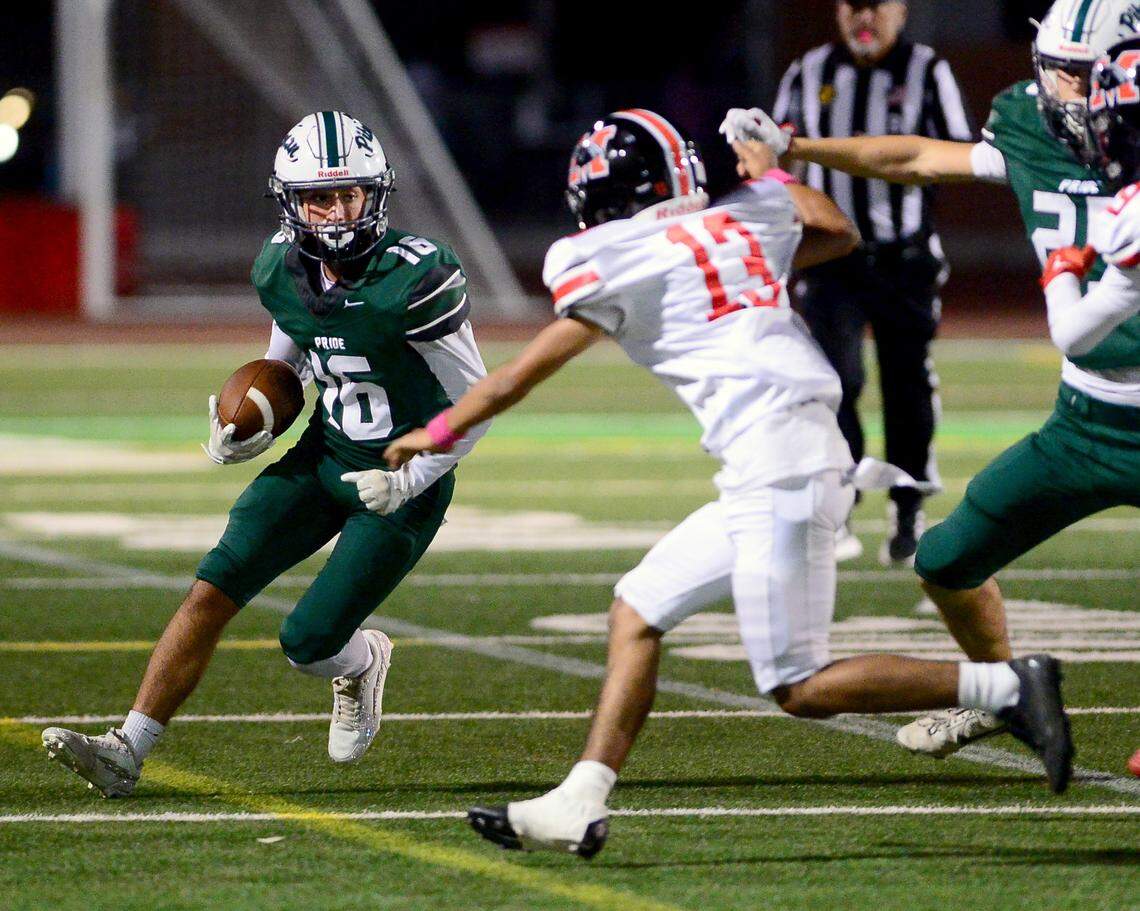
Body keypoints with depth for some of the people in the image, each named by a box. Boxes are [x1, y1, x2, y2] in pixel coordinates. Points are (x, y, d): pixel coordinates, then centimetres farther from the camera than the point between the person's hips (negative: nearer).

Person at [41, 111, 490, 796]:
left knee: (308, 642, -10)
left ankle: (361, 665, 27)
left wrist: (409, 481, -20)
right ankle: (127, 751, -7)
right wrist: (245, 437, -2)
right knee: (213, 591, -9)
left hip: (404, 484, -5)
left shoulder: (415, 279, -23)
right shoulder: (284, 271, -4)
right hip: (321, 457, 5)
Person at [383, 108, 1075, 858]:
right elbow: (840, 233, 36)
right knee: (638, 609, 12)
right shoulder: (745, 218, 15)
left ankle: (1007, 686, -9)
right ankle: (579, 806, 8)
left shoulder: (619, 266, -3)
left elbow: (522, 375, 6)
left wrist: (436, 434, 20)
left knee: (801, 689, -6)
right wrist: (767, 173, 50)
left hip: (779, 473, -9)